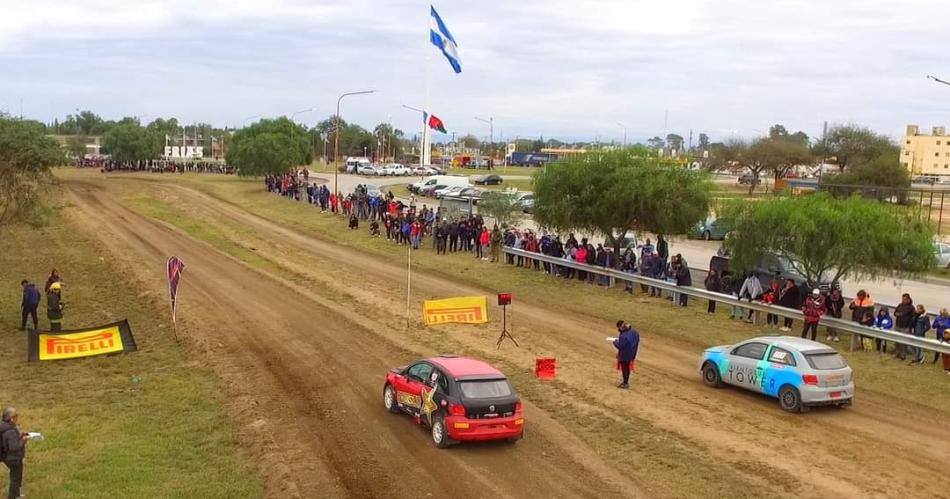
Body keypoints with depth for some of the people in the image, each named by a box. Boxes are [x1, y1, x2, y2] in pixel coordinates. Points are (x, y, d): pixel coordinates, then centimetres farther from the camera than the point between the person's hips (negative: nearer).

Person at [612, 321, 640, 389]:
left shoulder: (623, 336, -33)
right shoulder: (633, 331, -8)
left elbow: (620, 346, -26)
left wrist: (615, 342, -6)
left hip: (624, 355, -8)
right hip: (631, 354, 8)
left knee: (624, 368, 9)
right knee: (627, 367, 22)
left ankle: (625, 384, 20)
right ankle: (626, 382, 37)